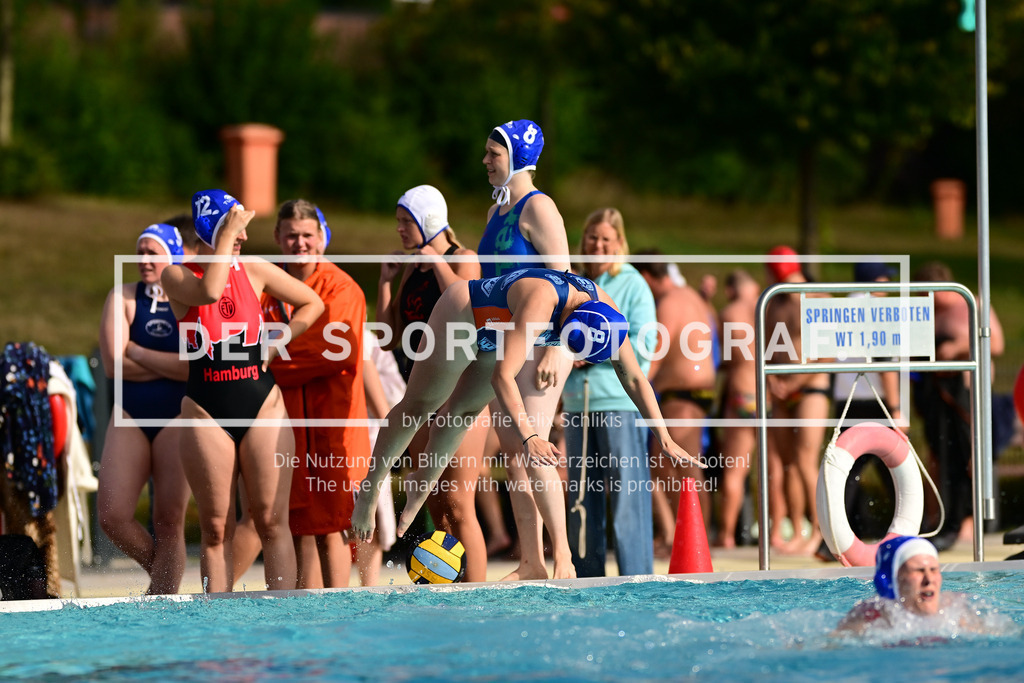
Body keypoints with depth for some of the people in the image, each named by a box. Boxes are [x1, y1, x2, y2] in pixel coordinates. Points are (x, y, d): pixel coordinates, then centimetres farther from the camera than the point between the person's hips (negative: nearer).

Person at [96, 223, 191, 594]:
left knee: (169, 520, -4)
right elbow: (114, 364, -6)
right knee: (112, 515, -8)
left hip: (177, 417, -2)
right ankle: (162, 570, 17)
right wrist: (173, 365, -8)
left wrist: (137, 352, -11)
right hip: (130, 416, 2)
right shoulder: (123, 298, 5)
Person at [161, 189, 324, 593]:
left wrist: (275, 345, 6)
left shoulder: (255, 271, 7)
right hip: (206, 411, -1)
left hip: (262, 405, 1)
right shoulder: (176, 276, 0)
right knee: (215, 528, 0)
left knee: (272, 521, -3)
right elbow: (208, 291, -23)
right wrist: (225, 236, -16)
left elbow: (312, 304, 18)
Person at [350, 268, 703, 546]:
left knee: (463, 410, 16)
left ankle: (424, 481, 37)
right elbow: (502, 375, -54)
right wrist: (528, 436, -64)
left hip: (498, 332, 6)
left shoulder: (603, 311, -26)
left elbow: (634, 379, -15)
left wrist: (664, 438, -18)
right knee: (419, 405, 7)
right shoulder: (541, 302, -47)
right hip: (461, 316, -6)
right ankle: (370, 488, 22)